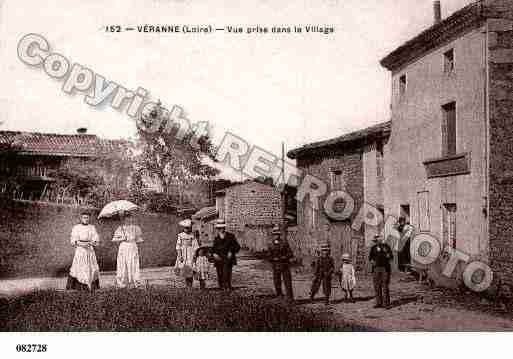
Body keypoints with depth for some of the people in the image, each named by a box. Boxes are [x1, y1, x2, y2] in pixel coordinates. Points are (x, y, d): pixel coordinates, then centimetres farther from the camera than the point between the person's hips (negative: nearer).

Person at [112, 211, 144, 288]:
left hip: (133, 248, 1)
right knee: (123, 265, -3)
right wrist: (121, 239, -11)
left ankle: (133, 283, 3)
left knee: (133, 265, -2)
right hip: (123, 248, -1)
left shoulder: (135, 228, 6)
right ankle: (122, 283, 3)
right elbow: (114, 239, 1)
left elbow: (138, 239, 11)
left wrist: (141, 240, -6)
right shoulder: (120, 228, 2)